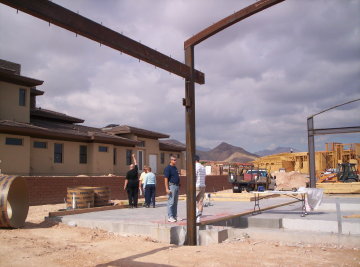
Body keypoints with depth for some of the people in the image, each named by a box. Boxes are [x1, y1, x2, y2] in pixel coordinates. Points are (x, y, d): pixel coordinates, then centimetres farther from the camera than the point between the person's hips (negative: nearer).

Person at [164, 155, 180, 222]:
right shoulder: (168, 168, -11)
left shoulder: (175, 168, 16)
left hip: (176, 186, 9)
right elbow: (166, 179, -16)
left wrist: (178, 184, 16)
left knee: (175, 202, 12)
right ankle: (170, 217, -3)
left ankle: (175, 216, 19)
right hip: (171, 186, -9)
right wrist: (167, 188, -21)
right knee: (171, 202, -6)